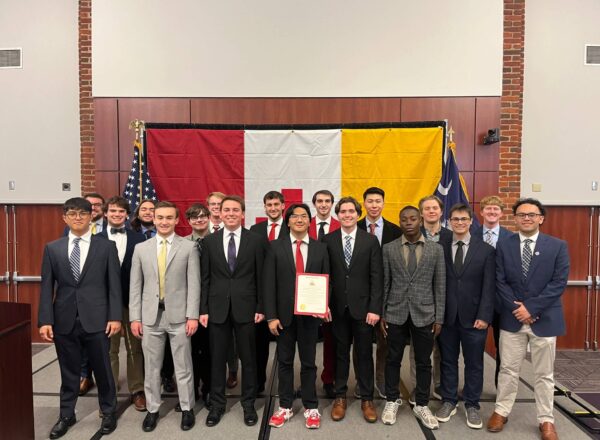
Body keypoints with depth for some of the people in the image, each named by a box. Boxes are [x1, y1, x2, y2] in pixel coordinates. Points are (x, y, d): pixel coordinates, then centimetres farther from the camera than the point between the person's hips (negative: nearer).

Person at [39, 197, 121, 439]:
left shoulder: (106, 246, -1)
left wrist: (115, 316, -7)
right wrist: (45, 320, -3)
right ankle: (66, 415, 35)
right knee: (69, 371, 15)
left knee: (102, 369, 10)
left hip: (96, 319, -2)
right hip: (64, 320, 2)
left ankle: (108, 412, 30)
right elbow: (47, 287, 4)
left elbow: (114, 285, -2)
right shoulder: (52, 248, 5)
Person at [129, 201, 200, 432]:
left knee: (183, 366, 9)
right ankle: (152, 409, 29)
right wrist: (135, 317, 1)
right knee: (151, 367, 12)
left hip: (179, 315, -2)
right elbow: (135, 286, 6)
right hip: (150, 316, 2)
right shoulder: (141, 248, 5)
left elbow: (194, 284, -4)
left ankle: (187, 409, 25)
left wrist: (193, 316, -9)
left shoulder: (188, 247, -2)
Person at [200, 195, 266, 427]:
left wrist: (260, 308, -3)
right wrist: (203, 309, -1)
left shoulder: (256, 240, -1)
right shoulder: (209, 241, 3)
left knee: (248, 358, 10)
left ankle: (249, 404, 27)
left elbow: (260, 277, 0)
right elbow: (205, 278, 3)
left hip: (245, 308, -1)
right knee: (217, 359, 12)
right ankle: (217, 404, 29)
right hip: (217, 308, 1)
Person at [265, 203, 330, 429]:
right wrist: (271, 316, -9)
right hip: (284, 314, 0)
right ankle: (285, 406, 28)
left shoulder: (320, 248, 2)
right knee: (284, 361, 13)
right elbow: (269, 283, -5)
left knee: (308, 362, 12)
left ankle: (310, 407, 26)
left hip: (310, 313, 0)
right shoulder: (276, 246, -2)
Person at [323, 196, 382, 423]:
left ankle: (367, 399, 25)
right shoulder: (328, 240, 0)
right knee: (340, 352, 12)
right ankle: (340, 396, 27)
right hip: (338, 307, 1)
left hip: (362, 307, 0)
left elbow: (377, 277, -4)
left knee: (365, 354, 10)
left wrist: (375, 308, -9)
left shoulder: (371, 241, -1)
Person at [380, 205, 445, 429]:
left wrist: (439, 317, 0)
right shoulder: (389, 249, 1)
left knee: (424, 362, 10)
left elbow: (440, 286, 2)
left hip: (424, 315, 0)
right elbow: (384, 284, 3)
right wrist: (381, 314, 1)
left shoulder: (436, 249, 1)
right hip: (395, 314, 0)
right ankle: (392, 401, 29)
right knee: (393, 359, 11)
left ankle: (422, 405, 27)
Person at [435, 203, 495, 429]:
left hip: (473, 317, -1)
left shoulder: (486, 250, 0)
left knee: (474, 364, 10)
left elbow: (489, 287, -3)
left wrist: (484, 316, -10)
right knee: (448, 361, 11)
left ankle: (472, 406, 25)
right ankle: (449, 401, 26)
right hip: (446, 316, 1)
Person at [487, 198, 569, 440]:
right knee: (508, 370, 11)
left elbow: (559, 283, -9)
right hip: (512, 318, 1)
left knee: (544, 374, 12)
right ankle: (501, 411, 26)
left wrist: (531, 308, -15)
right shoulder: (504, 246, 1)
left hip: (544, 319, -1)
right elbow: (499, 282, -2)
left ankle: (546, 420, 27)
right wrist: (517, 308, -12)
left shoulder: (558, 246, -2)